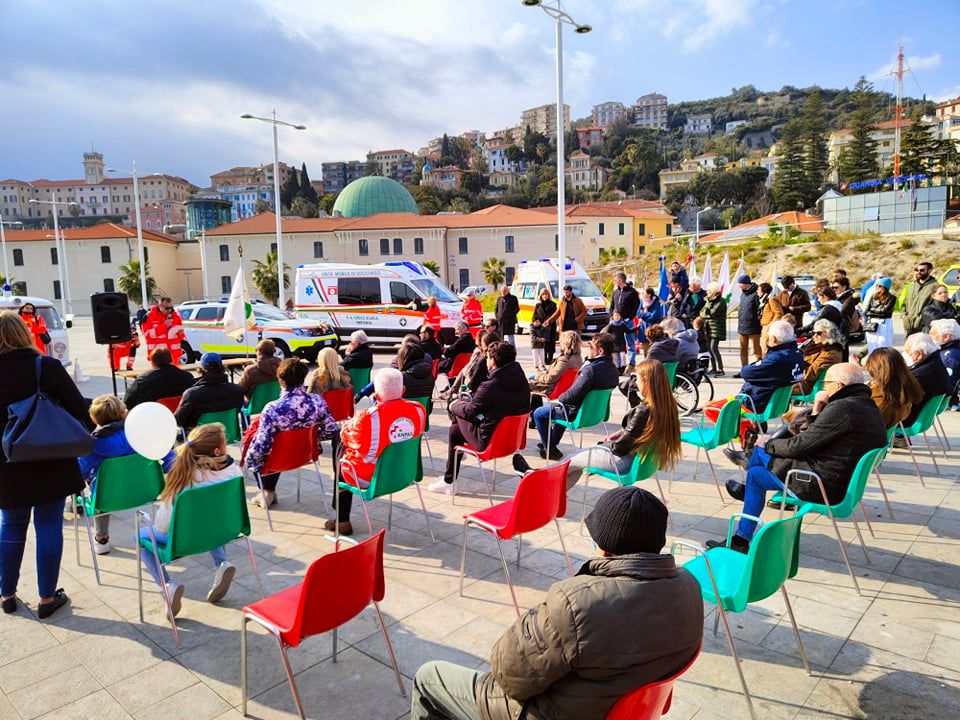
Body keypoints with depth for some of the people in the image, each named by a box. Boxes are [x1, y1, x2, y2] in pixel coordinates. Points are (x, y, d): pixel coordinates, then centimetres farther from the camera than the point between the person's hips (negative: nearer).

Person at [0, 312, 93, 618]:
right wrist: (93, 435, 9)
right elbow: (79, 408, -8)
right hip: (51, 462, -2)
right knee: (49, 527, 7)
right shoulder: (48, 367, -12)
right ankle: (47, 597, 15)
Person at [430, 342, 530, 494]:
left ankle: (448, 482, 28)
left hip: (489, 440, -8)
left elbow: (468, 411, -9)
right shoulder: (521, 380, -3)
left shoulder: (489, 387, -26)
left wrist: (454, 406, 12)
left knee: (455, 430, 16)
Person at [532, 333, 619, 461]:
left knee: (538, 413, 9)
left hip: (577, 412, -9)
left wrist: (559, 399, -10)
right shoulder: (613, 368, -4)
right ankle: (552, 443, 47)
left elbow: (574, 394, -30)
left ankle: (550, 449, 21)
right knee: (560, 406, 37)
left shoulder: (591, 369, -31)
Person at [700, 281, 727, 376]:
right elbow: (701, 312, 12)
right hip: (709, 328, 7)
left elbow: (713, 313, -17)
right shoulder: (708, 301, 17)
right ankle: (713, 368, 15)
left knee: (713, 347, -14)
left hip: (717, 328, -7)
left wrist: (705, 313, -2)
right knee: (710, 348, 6)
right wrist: (708, 314, -6)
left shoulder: (721, 301, -8)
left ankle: (720, 369, -9)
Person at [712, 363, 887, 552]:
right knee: (755, 473, 16)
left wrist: (768, 444, 0)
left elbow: (799, 446, -17)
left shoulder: (841, 408, -21)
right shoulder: (870, 408, 10)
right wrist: (817, 412, 4)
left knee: (761, 448, 8)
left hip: (821, 486, -9)